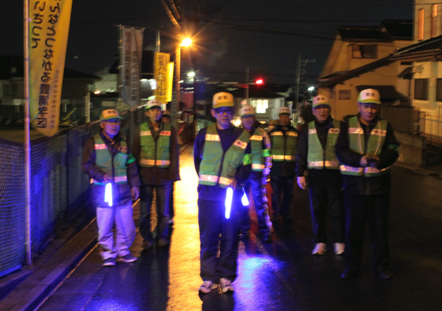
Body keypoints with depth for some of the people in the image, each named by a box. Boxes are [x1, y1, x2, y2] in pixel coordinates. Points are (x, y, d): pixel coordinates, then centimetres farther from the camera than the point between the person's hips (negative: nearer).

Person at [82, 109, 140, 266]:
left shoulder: (123, 142, 11)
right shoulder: (93, 142, -1)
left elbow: (131, 165, 16)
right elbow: (87, 164, -4)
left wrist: (134, 185, 11)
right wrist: (102, 175, -17)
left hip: (123, 191, 3)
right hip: (103, 191, -3)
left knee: (127, 225, 6)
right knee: (105, 227, 3)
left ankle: (123, 251, 25)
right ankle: (108, 254, 18)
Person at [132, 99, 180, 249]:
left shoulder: (170, 129, 3)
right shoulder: (140, 130, 4)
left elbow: (175, 152, 3)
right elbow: (135, 153, 6)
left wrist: (173, 173, -3)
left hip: (164, 175, 0)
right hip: (145, 174, 0)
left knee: (163, 209, 8)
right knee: (145, 209, 5)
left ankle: (162, 236, 23)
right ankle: (146, 238, 17)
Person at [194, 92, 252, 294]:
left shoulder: (242, 137, 6)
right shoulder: (204, 134, 6)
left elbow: (247, 165, 7)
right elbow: (197, 159, 17)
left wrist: (238, 179, -11)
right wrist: (206, 179, 12)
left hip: (232, 194, 0)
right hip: (208, 194, 0)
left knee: (230, 238, 4)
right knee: (208, 237, 2)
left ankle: (226, 278, 14)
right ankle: (209, 278, 11)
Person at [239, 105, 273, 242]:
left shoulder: (261, 133, 3)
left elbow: (267, 153, 6)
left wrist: (266, 170, 1)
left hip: (257, 173, -2)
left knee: (261, 202, -2)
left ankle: (265, 231, 3)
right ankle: (244, 229, 20)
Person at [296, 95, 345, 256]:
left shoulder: (339, 127, 3)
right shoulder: (308, 129, 8)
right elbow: (301, 153, 11)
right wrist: (300, 174, 5)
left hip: (335, 174, -2)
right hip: (315, 174, 2)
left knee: (337, 209, 1)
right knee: (317, 209, 6)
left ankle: (339, 242, 14)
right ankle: (320, 242, 16)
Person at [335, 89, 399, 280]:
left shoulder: (385, 127, 7)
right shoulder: (348, 126, 4)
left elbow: (393, 151, -2)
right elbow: (341, 151, -6)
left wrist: (379, 160, -23)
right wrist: (360, 160, -22)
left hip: (379, 183, 1)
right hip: (354, 183, -1)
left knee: (380, 226, 7)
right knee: (354, 226, 5)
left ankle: (381, 266, 19)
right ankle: (351, 266, 16)